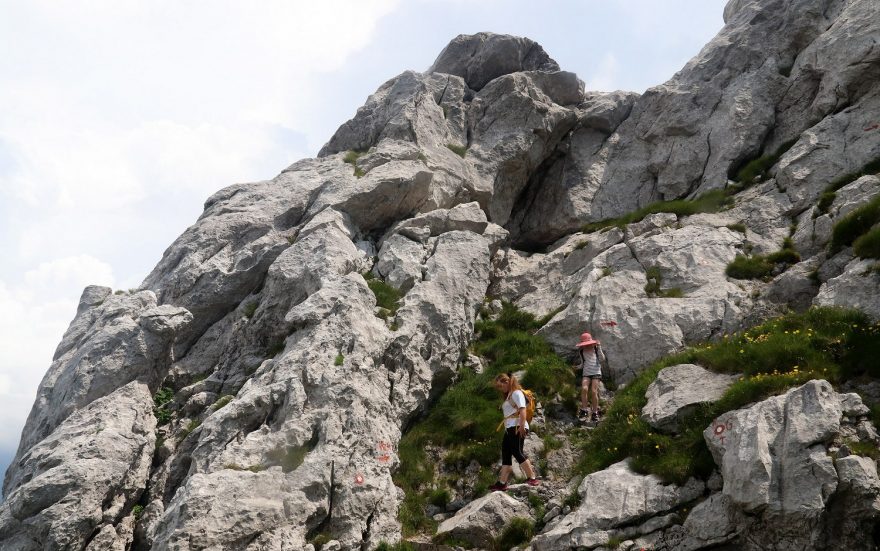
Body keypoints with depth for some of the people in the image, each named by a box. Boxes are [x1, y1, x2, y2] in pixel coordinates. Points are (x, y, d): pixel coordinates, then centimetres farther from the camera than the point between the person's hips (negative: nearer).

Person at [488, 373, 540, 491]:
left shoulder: (516, 393, -5)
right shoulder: (508, 396, 24)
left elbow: (522, 409, -17)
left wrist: (522, 426, -27)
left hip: (517, 427, -10)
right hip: (509, 429, 10)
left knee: (517, 452, -14)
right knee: (505, 455, 5)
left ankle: (532, 478, -10)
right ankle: (502, 483, 4)